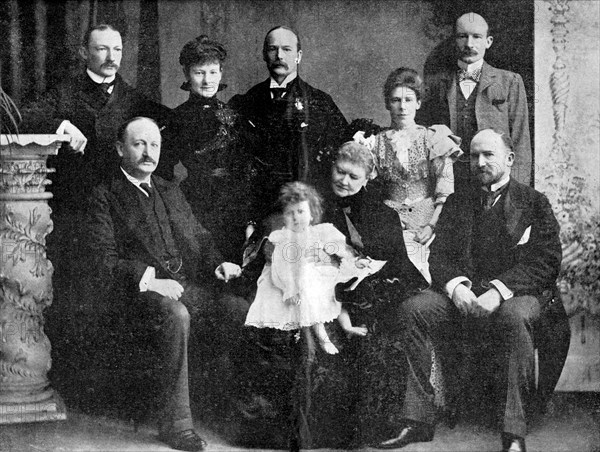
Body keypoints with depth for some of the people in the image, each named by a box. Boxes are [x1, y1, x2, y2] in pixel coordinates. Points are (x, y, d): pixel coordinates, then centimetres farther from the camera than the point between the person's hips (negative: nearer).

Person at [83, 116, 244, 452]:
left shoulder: (171, 191, 25)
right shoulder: (105, 196, 4)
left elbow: (200, 236, 25)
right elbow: (103, 261, -6)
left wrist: (218, 263, 3)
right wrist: (149, 280, -20)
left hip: (187, 283, 6)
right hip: (137, 291, -6)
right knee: (175, 314, -37)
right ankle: (176, 424, -30)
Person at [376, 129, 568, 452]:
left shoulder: (534, 202, 9)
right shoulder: (457, 204, 20)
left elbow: (545, 261, -4)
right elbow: (439, 254, 11)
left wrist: (497, 292, -19)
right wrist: (456, 286, -13)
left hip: (517, 295, -4)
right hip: (463, 295, 4)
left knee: (515, 317, -39)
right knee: (412, 309, -23)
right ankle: (416, 421, -21)